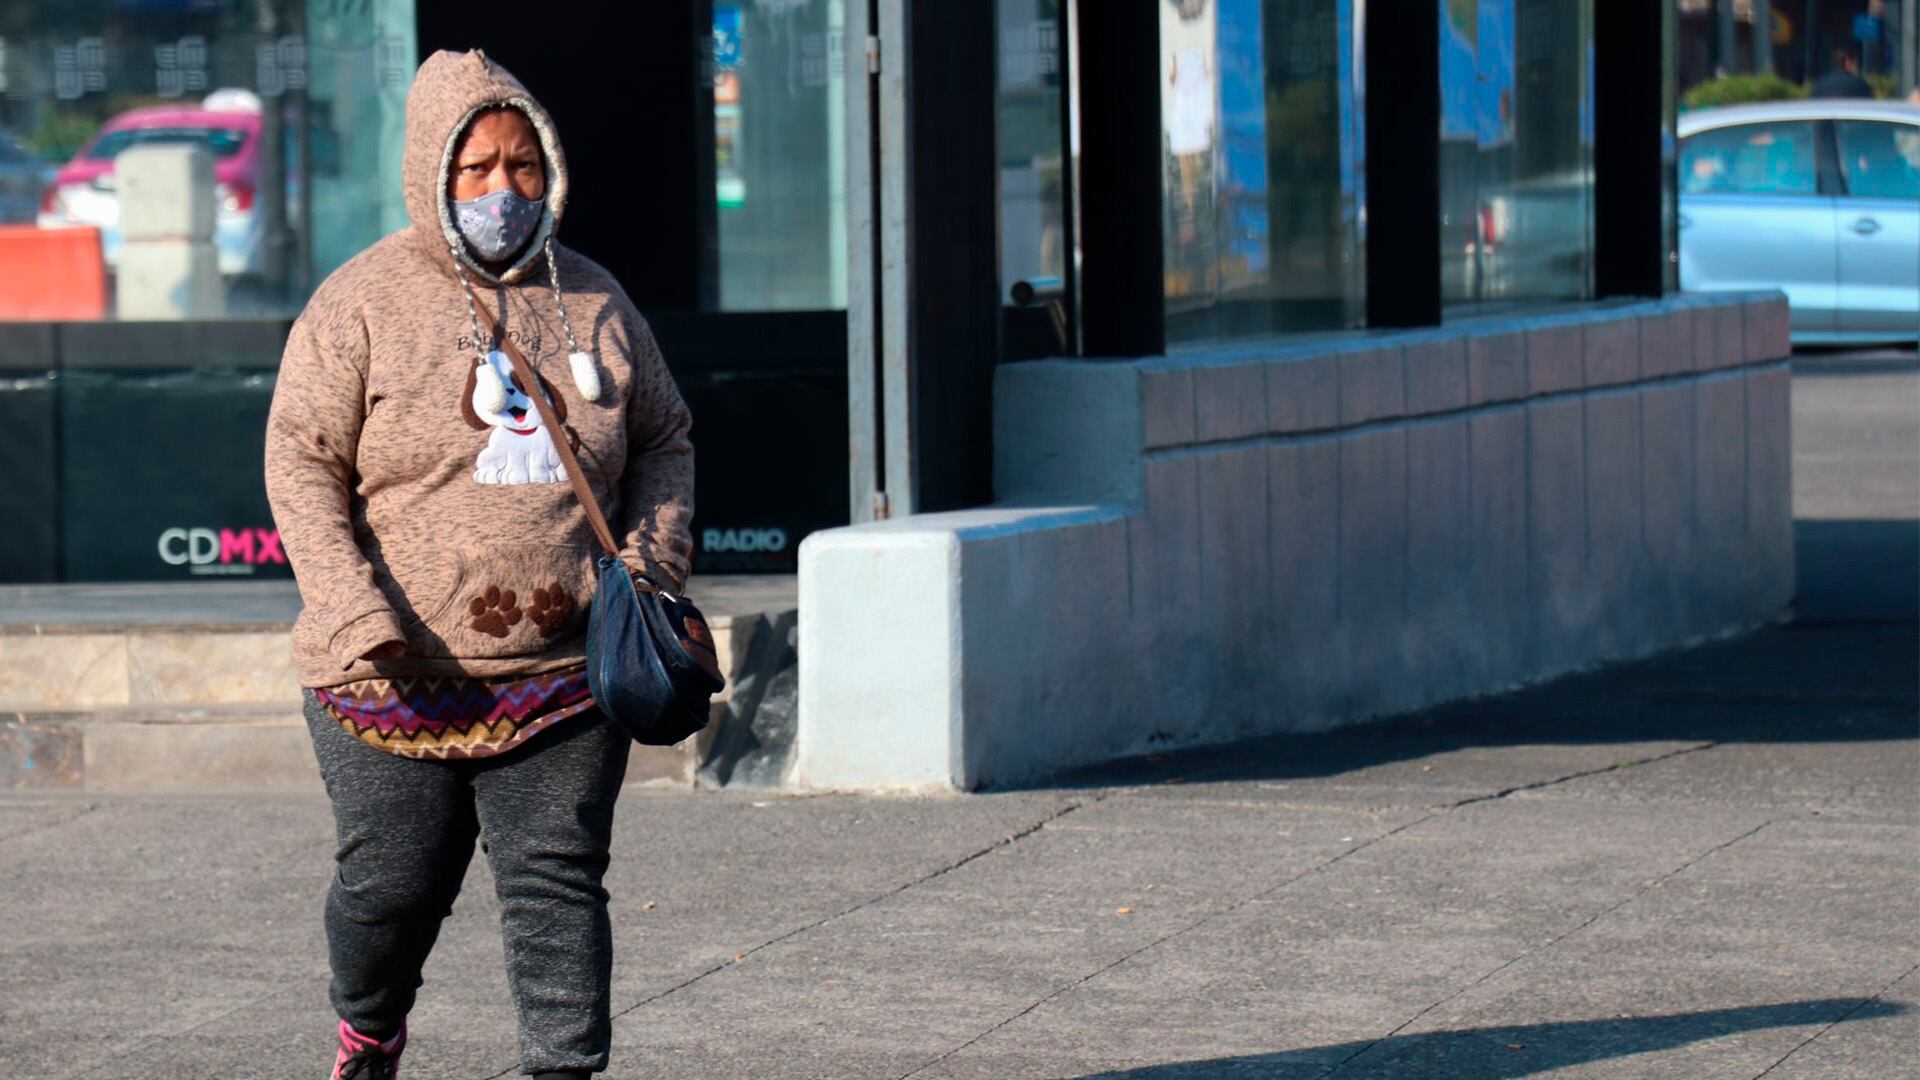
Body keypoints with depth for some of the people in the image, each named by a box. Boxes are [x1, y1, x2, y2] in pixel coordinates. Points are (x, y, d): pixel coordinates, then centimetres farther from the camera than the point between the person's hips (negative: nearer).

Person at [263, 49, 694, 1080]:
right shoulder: (361, 302, -3)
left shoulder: (592, 301, 10)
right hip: (398, 680, -2)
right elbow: (301, 460, -5)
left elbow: (662, 440, 20)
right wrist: (351, 605, -17)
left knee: (558, 884, -3)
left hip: (561, 676, 2)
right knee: (393, 883, 6)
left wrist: (653, 557, 2)